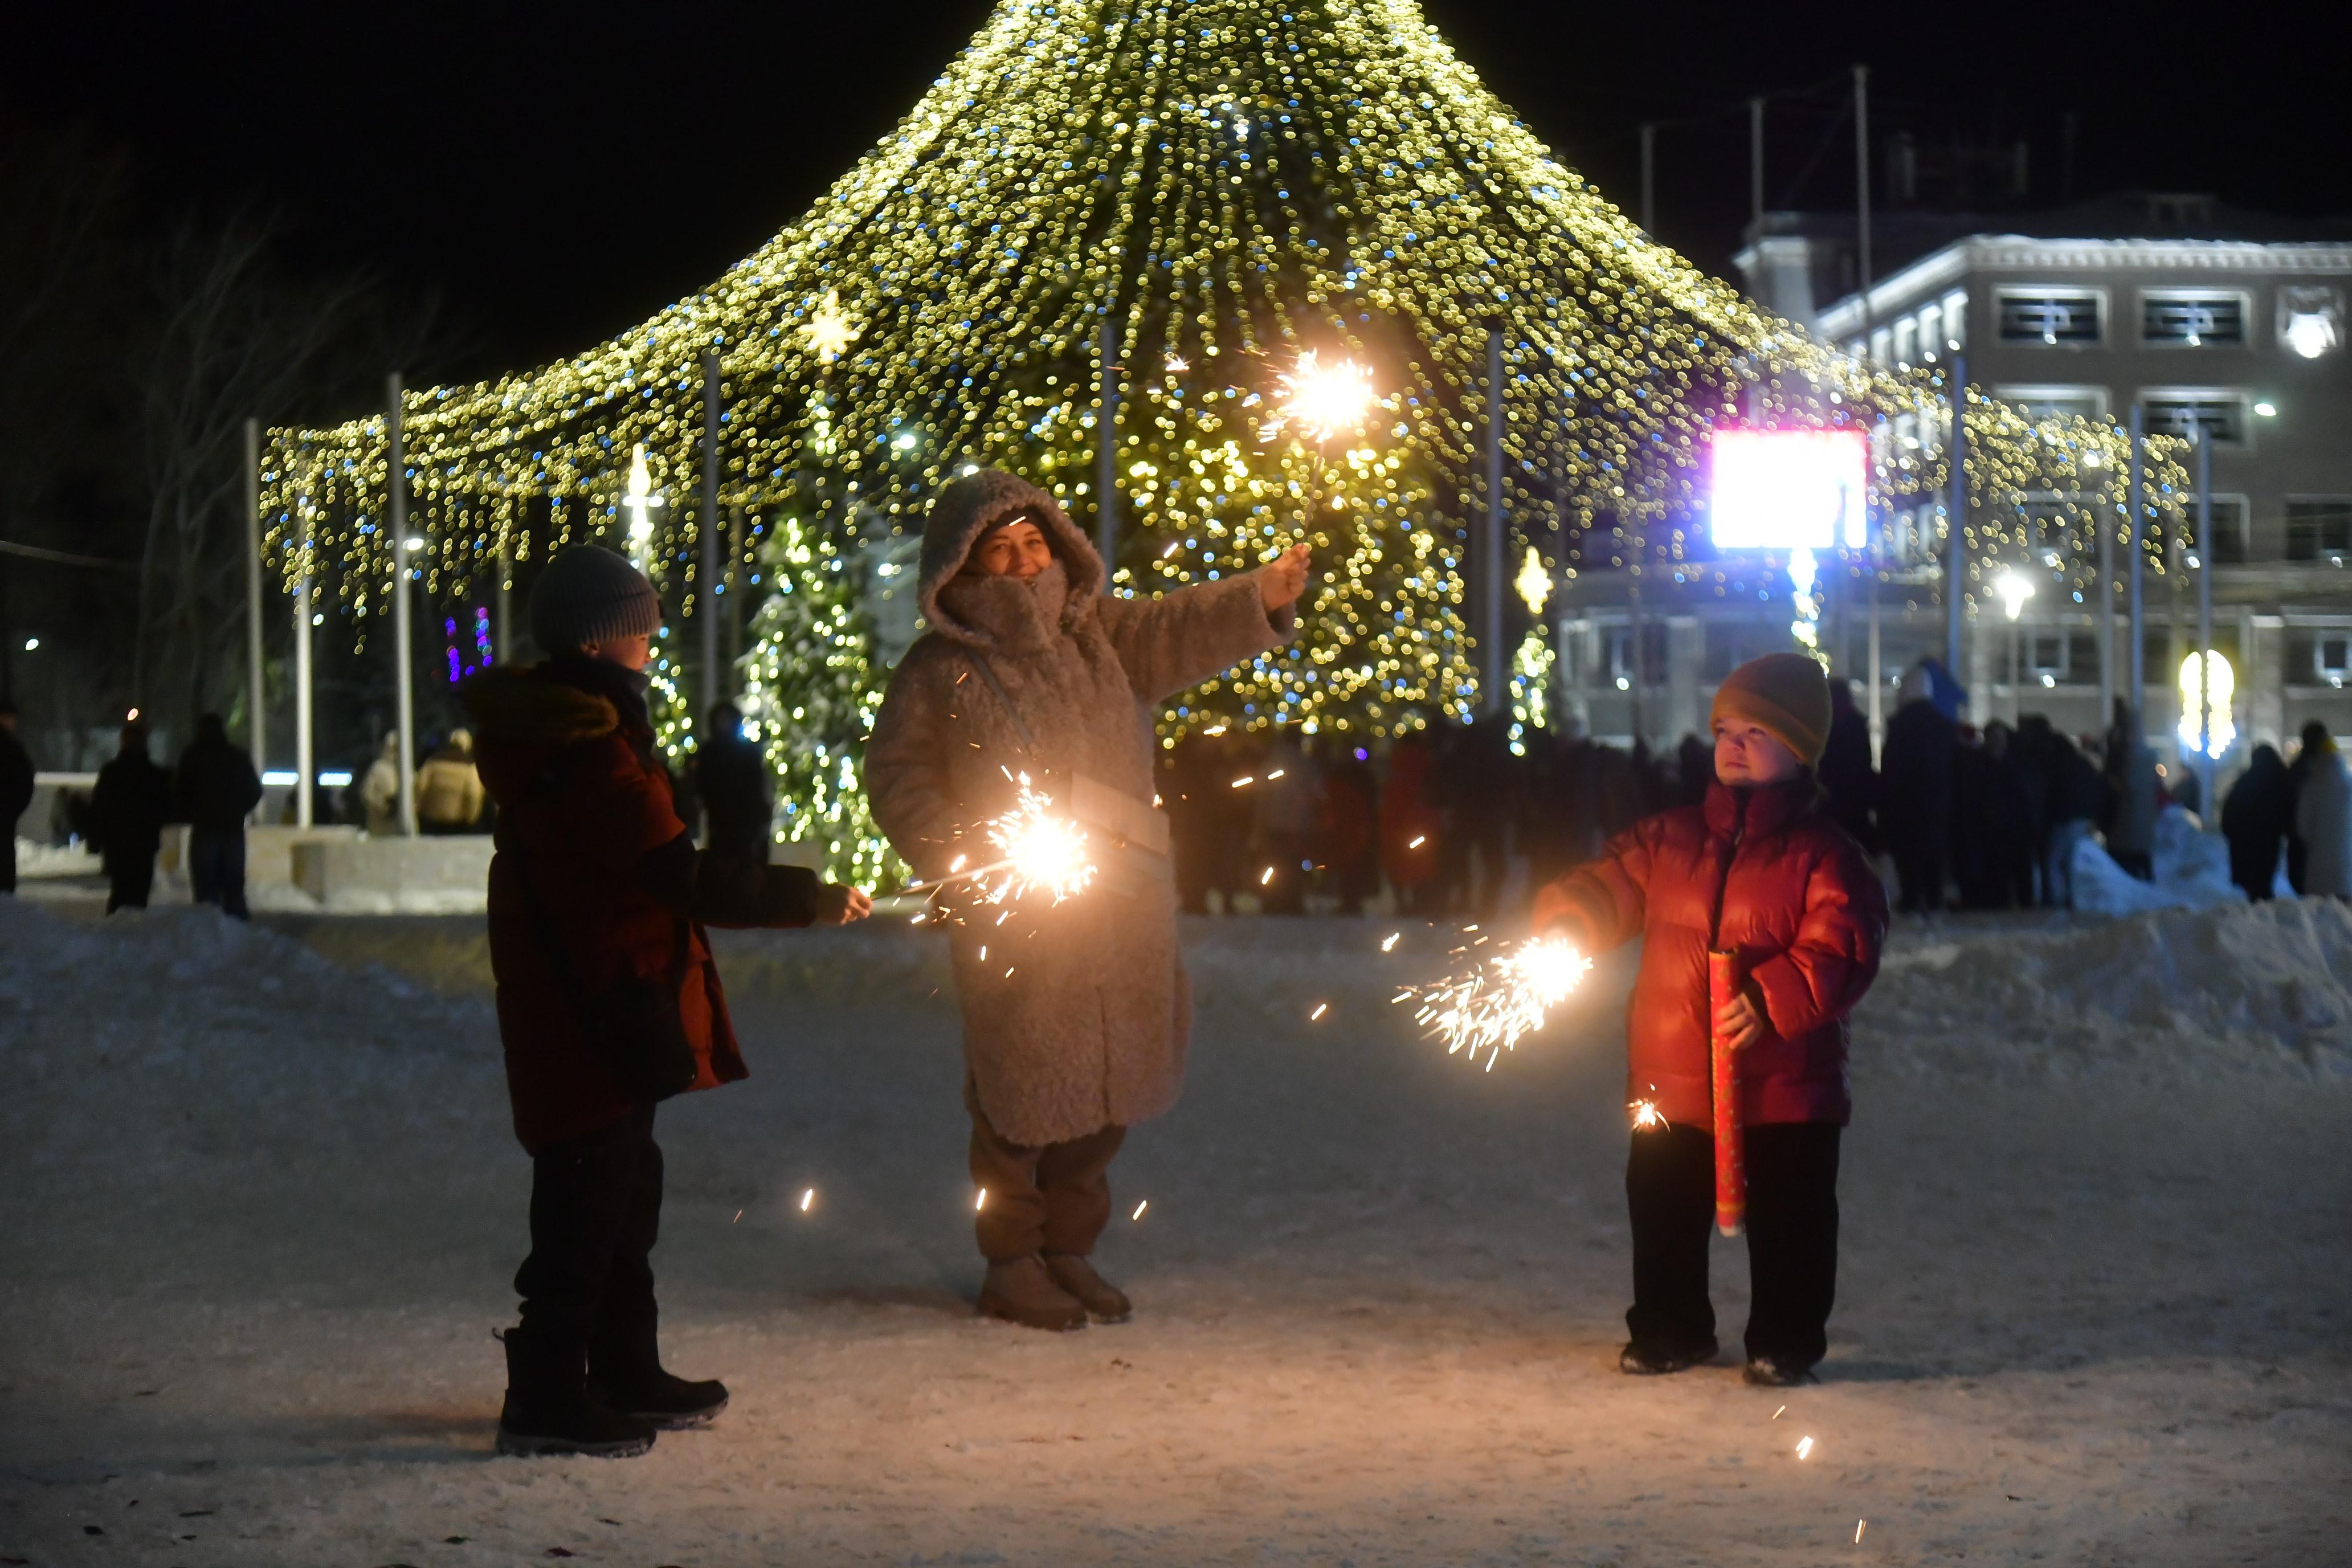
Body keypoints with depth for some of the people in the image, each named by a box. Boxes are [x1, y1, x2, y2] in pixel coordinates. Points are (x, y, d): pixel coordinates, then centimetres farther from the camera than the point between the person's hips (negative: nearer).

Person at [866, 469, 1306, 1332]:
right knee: (1020, 1094, 0)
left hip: (1122, 904, 4)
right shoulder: (940, 669, -1)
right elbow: (896, 778, 3)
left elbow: (1174, 634, -5)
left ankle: (1069, 1249, 27)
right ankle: (1011, 1265, 14)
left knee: (1107, 1086, 11)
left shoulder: (1098, 632, 10)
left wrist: (1264, 594, -24)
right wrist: (960, 858, -11)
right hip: (1014, 919, -4)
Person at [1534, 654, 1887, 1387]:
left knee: (1787, 1216, 3)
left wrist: (1773, 1000, -27)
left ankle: (1786, 1341, 18)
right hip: (1671, 1075, 4)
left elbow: (1840, 951, -14)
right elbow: (1609, 886, 11)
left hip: (1783, 1081, -4)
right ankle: (1670, 1330, 27)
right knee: (1662, 1210, 11)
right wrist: (1566, 926, -11)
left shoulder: (1822, 853, -5)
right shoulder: (1669, 839, 8)